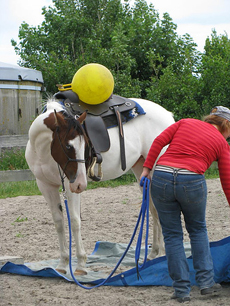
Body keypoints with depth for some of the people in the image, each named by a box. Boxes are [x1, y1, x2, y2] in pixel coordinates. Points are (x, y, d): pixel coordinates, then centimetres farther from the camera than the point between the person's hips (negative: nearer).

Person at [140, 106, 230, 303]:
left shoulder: (185, 123, 18)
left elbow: (159, 141, 7)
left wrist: (147, 169, 8)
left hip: (161, 178, 2)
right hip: (192, 182, -2)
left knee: (172, 235, 12)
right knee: (198, 229, 23)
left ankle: (182, 290, 14)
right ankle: (206, 282, 23)